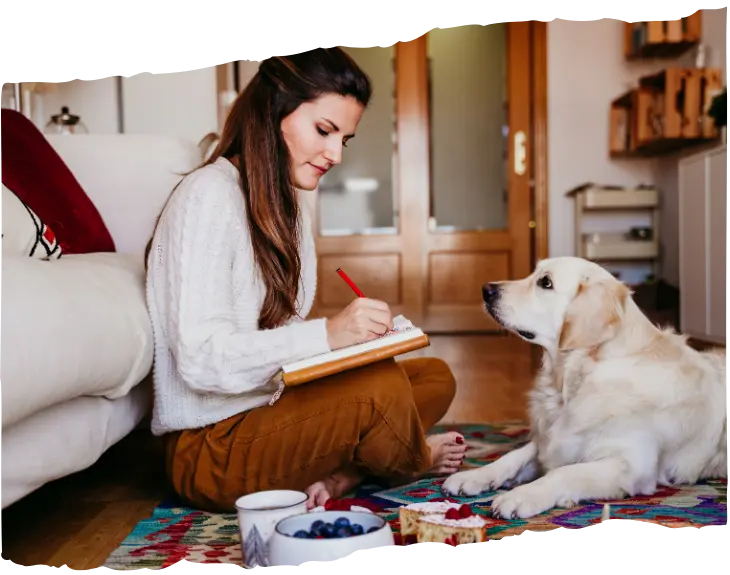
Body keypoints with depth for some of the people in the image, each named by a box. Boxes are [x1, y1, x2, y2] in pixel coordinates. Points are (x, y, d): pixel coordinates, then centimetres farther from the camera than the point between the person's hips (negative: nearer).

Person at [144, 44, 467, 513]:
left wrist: (358, 333, -7)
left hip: (267, 410, 9)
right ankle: (413, 464, 5)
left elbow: (281, 334, 11)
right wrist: (328, 334, -30)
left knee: (435, 377, 5)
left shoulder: (290, 206, 13)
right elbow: (201, 358, -24)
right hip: (210, 446, -9)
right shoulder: (209, 195, -16)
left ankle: (334, 474, -15)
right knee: (381, 385, -27)